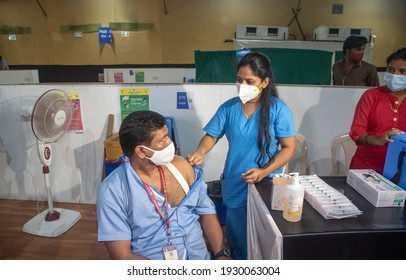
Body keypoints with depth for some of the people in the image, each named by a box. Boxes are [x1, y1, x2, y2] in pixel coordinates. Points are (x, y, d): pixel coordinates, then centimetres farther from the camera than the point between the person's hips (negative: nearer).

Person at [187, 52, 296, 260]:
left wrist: (263, 172, -21)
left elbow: (289, 147, -9)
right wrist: (200, 153, -22)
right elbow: (211, 136, 0)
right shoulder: (228, 107, -2)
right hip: (235, 186, 3)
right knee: (237, 239, 17)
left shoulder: (278, 109, -10)